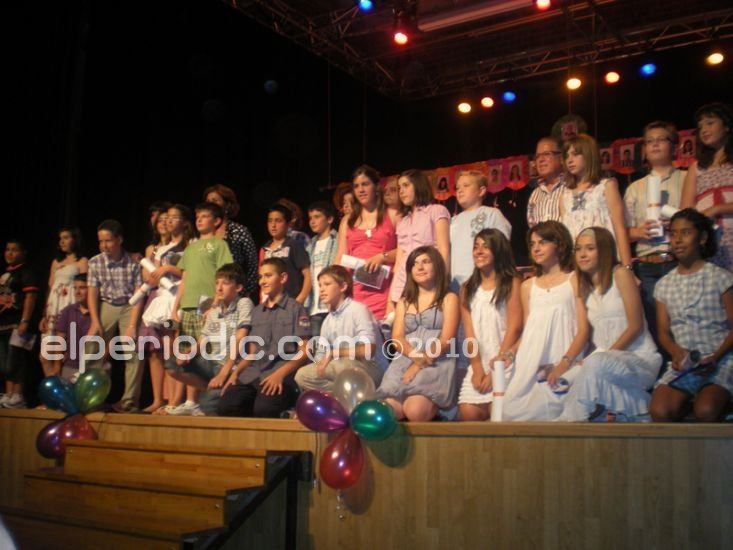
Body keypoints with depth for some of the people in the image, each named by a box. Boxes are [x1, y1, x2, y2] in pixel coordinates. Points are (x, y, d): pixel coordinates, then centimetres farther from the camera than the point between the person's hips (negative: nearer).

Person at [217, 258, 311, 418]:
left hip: (282, 375, -5)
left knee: (263, 409, -33)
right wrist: (236, 372, 5)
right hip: (252, 374, 6)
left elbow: (304, 351, -4)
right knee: (225, 407, -21)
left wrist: (280, 373, -18)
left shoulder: (295, 309, 3)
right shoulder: (256, 311, 23)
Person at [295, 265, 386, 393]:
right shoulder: (327, 321, 12)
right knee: (302, 375, -6)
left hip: (372, 369, -7)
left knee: (342, 364, -37)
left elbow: (368, 350, -21)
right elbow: (321, 358, 11)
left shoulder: (358, 309, -11)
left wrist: (334, 353, -20)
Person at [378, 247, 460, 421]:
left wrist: (419, 365, -14)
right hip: (406, 361, 3)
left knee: (416, 410, -30)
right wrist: (417, 357, -12)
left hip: (437, 363, -3)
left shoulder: (449, 299, 12)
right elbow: (397, 338, 10)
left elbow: (446, 340, -2)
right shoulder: (404, 302, 26)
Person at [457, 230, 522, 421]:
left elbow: (514, 328, -7)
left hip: (504, 364, -4)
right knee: (468, 413, -13)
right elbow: (469, 333, 5)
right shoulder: (468, 288, 13)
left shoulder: (512, 283, 0)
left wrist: (496, 371, -11)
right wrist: (477, 368, -7)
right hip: (479, 363, 4)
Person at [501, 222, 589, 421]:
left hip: (562, 365, -4)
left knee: (551, 410, -25)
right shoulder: (528, 286, 23)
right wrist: (509, 352, 1)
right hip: (529, 365, 4)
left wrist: (564, 364, -17)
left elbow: (583, 330, -1)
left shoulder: (574, 280, 8)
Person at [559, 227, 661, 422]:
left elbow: (636, 326, -9)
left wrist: (606, 354, -17)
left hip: (640, 360, -6)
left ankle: (569, 420, -24)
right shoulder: (585, 287, 15)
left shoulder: (620, 275, -3)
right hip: (604, 358, 6)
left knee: (597, 362, -37)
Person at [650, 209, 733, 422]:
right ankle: (689, 399, 2)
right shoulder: (664, 285, 14)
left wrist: (715, 358, -16)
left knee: (705, 412, -30)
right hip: (683, 362, 3)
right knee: (659, 411, -23)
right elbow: (664, 331, 12)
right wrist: (677, 352, -10)